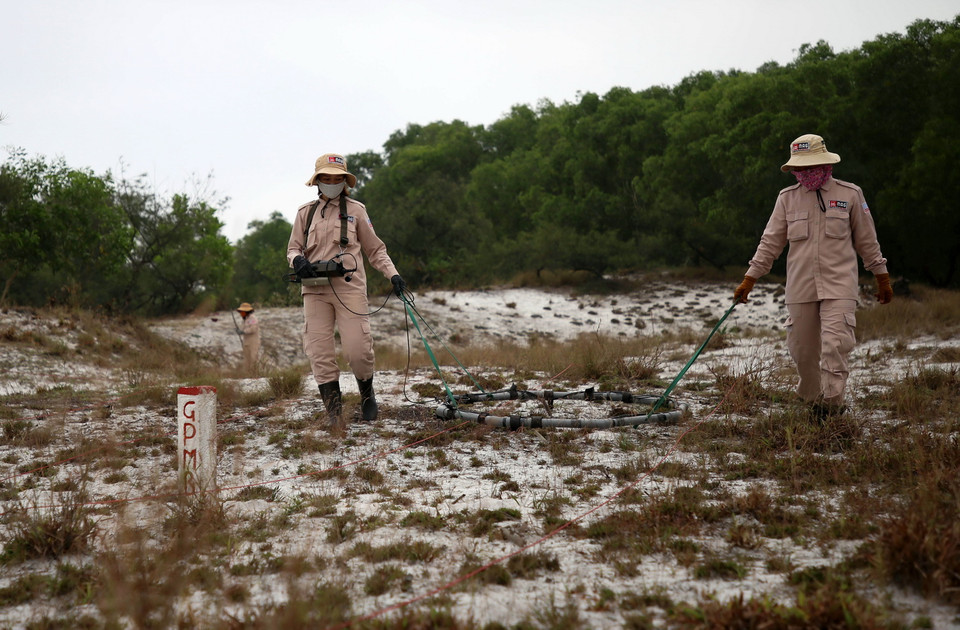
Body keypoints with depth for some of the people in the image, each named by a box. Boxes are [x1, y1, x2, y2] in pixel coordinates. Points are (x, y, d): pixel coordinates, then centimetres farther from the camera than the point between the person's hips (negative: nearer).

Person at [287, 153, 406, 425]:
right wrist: (297, 260, -6)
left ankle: (367, 393, 17)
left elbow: (375, 249, 14)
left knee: (357, 349, -11)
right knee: (319, 351, -6)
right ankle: (333, 411, -1)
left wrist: (393, 275, 1)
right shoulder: (305, 212, 16)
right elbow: (293, 248, 18)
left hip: (349, 287, -2)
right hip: (315, 289, 2)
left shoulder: (355, 210, 12)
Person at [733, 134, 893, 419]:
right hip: (800, 287, 2)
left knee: (835, 343, -15)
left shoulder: (850, 194, 3)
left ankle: (831, 403, -9)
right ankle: (811, 400, 23)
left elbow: (866, 240, 11)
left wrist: (883, 278, 15)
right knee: (802, 349, 5)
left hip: (839, 285, -2)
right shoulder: (787, 198, 7)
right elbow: (770, 242, 10)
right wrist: (748, 280, 5)